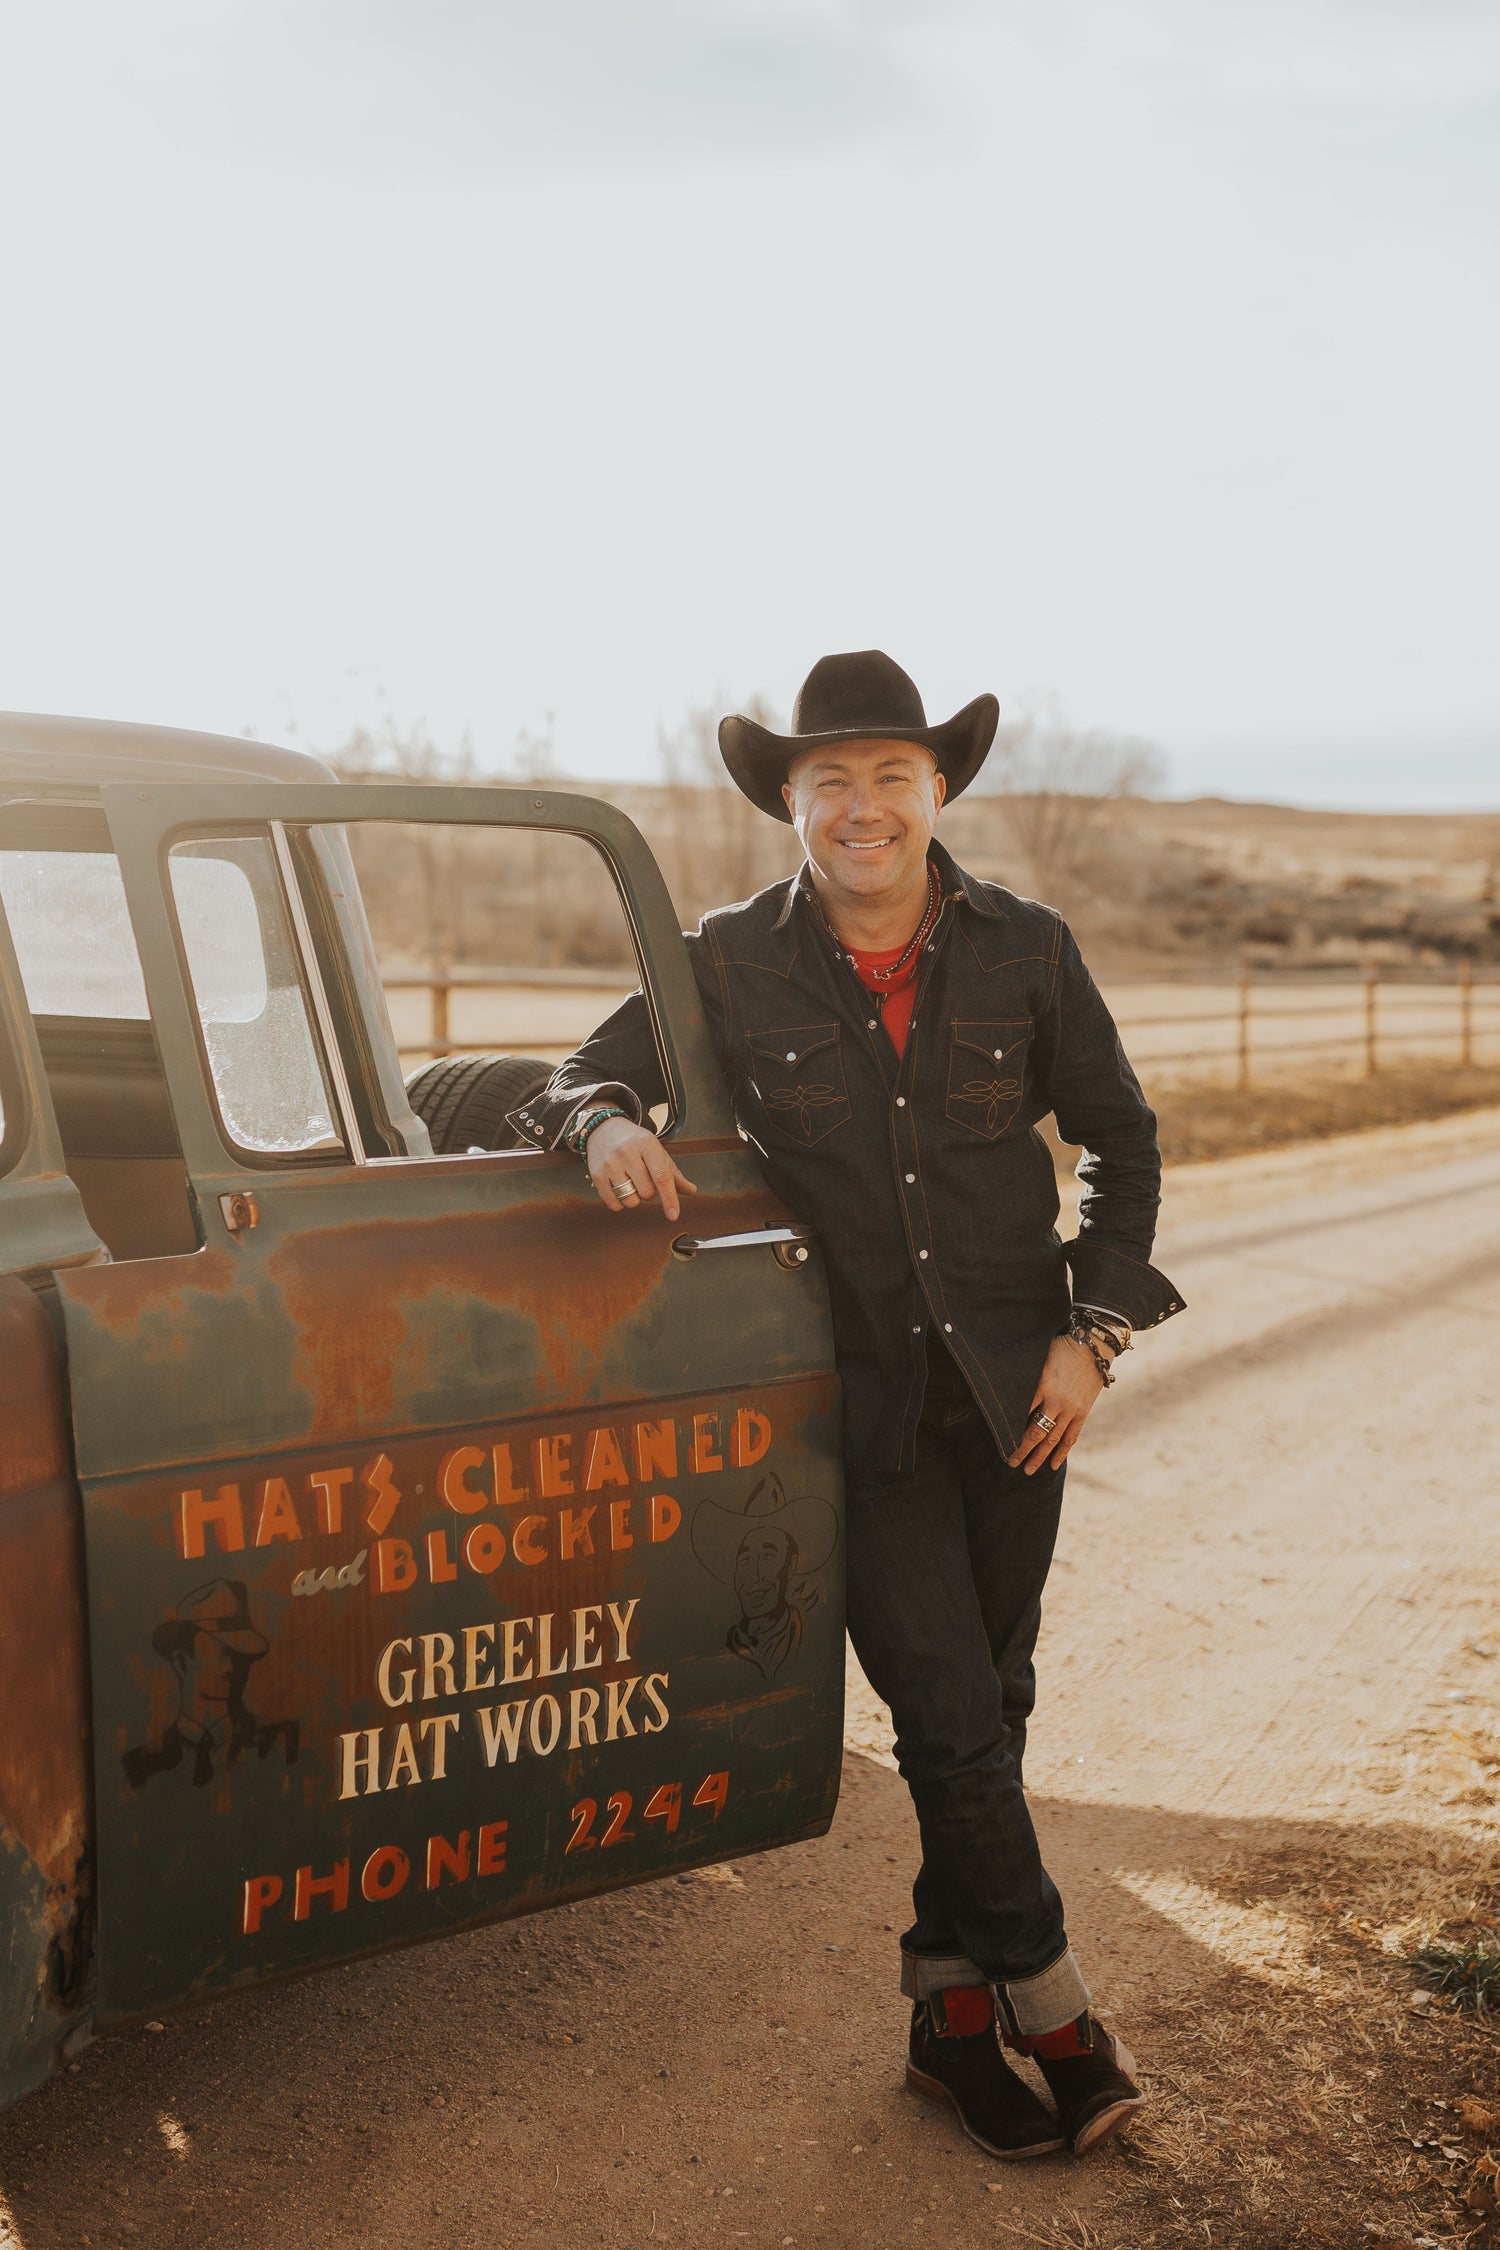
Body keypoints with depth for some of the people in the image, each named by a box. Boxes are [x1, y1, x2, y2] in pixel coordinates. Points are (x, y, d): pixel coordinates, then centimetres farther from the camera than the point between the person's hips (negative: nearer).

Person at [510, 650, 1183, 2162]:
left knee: (991, 1704, 12)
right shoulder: (730, 965, -4)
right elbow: (584, 1076, 4)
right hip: (858, 1400, -2)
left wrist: (1094, 1329, 0)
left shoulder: (1025, 953, 0)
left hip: (1015, 1385, 2)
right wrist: (608, 1126, -20)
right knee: (952, 1723, -4)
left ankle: (951, 2005, 30)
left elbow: (1120, 1138, 8)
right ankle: (1051, 2012, 17)